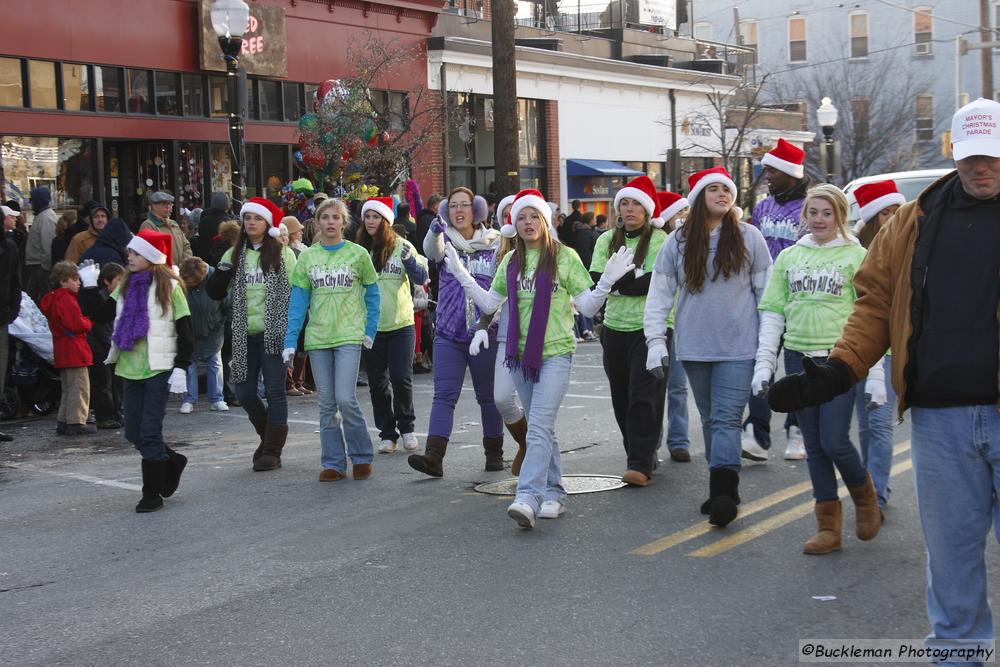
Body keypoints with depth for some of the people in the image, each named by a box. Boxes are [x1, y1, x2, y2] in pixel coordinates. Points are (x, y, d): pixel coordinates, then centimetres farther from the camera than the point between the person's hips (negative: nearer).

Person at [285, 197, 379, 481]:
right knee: (326, 404, 5)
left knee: (346, 399, -12)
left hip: (349, 336, -3)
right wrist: (290, 341, 0)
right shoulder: (307, 256, 6)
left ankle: (362, 457, 7)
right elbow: (298, 300, 6)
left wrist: (370, 331, 0)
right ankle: (333, 463, 13)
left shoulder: (358, 254, 1)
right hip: (317, 338, 3)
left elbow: (372, 293, 7)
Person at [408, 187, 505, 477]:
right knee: (444, 395, -6)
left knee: (488, 396, 11)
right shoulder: (445, 240, 2)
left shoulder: (493, 243, 4)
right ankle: (433, 457, -12)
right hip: (449, 333, 0)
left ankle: (494, 452, 24)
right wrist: (435, 229, -44)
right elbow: (432, 251, -23)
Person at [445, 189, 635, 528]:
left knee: (539, 427, -16)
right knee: (542, 428, 12)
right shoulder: (511, 262, 12)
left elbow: (587, 306, -1)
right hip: (520, 353, 5)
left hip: (555, 352, -5)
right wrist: (461, 275, 5)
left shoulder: (565, 256, -1)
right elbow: (489, 304, 13)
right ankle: (554, 493, 21)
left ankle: (528, 498, -23)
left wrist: (607, 281, -17)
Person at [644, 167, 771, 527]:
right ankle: (722, 490, 18)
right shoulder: (678, 242, 5)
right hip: (694, 347, 3)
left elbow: (766, 291, 5)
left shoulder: (749, 237, 2)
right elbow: (660, 292, 5)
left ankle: (723, 494, -16)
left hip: (738, 347, -3)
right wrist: (655, 340, -3)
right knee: (710, 419, 10)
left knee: (727, 418, -11)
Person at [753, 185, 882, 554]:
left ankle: (864, 495, 23)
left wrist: (875, 375, -7)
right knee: (815, 446, 7)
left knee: (835, 441, -8)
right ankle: (828, 526, 16)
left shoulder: (856, 255, 0)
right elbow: (772, 312, 10)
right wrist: (764, 364, 2)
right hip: (798, 358, 4)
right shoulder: (789, 256, 10)